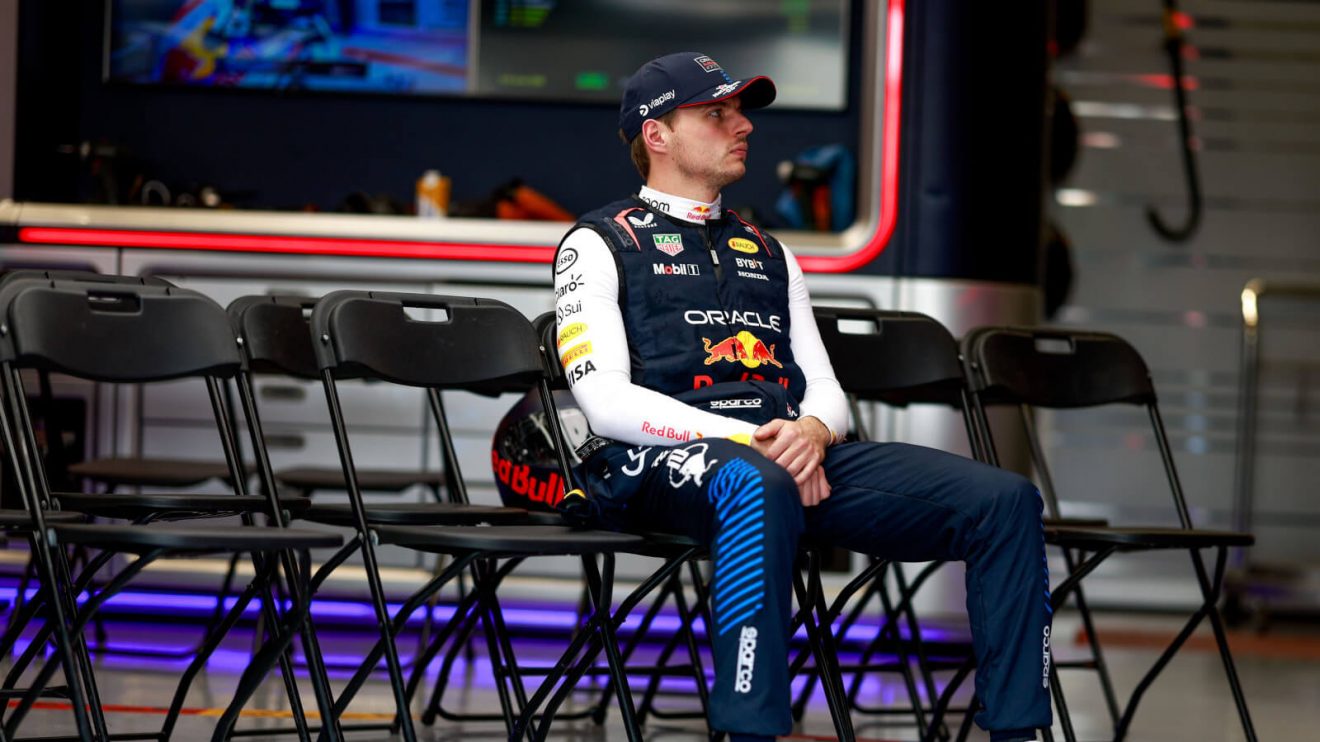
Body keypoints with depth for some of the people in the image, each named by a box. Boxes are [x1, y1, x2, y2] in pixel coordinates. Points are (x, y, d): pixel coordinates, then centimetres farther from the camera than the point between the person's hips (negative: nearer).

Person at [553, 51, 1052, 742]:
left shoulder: (767, 253, 31)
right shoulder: (599, 244, 11)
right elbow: (606, 400, -4)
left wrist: (812, 429, -3)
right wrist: (744, 439, -15)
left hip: (799, 453, 6)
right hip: (665, 457, -6)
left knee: (1004, 499, -15)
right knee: (758, 487, -45)